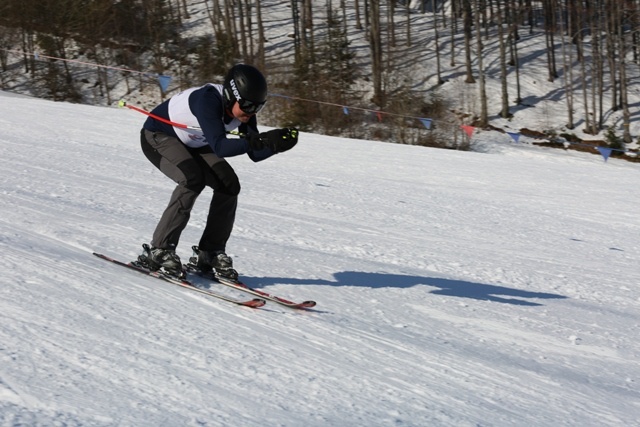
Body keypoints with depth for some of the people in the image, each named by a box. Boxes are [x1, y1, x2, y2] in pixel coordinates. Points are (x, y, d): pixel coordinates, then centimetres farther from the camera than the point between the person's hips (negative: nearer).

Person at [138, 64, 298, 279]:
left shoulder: (242, 108, -16)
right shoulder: (207, 99, -37)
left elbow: (255, 154, -14)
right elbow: (219, 147, -47)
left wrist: (277, 144, -33)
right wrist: (256, 140, -59)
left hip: (191, 144, 7)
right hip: (158, 136, -7)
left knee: (229, 184, -10)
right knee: (193, 179, -30)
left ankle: (211, 252, 1)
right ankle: (158, 250, -21)